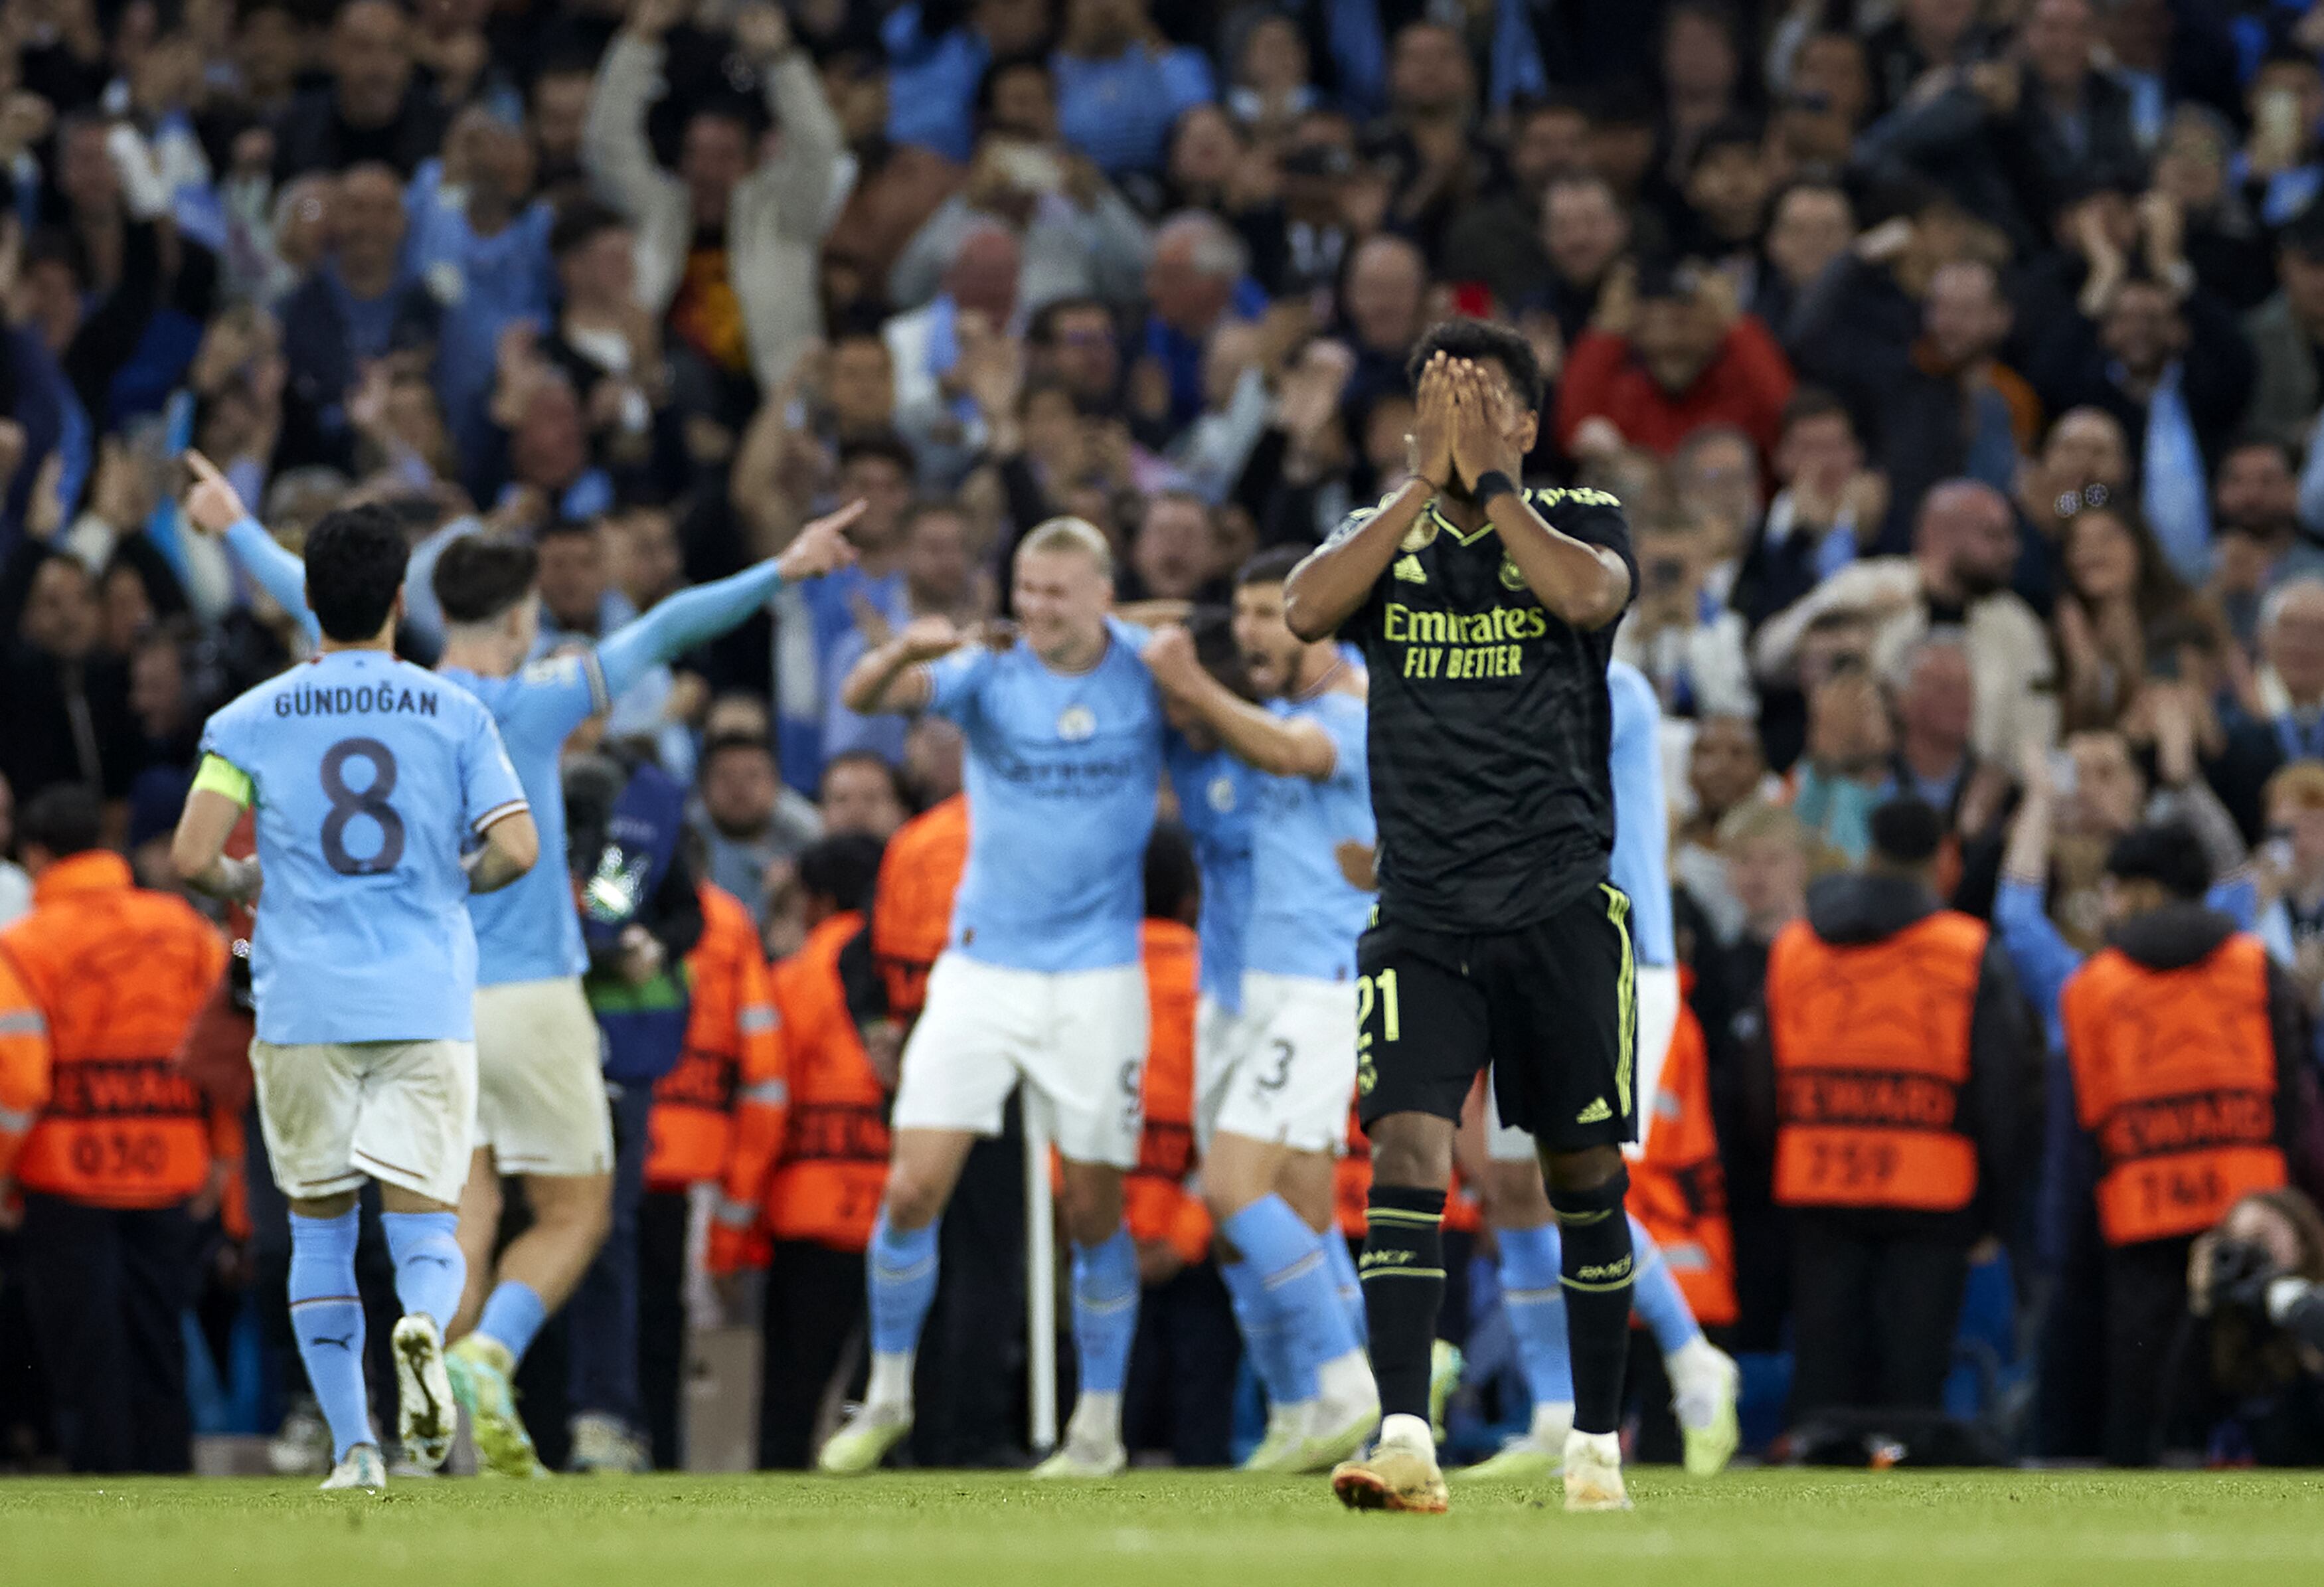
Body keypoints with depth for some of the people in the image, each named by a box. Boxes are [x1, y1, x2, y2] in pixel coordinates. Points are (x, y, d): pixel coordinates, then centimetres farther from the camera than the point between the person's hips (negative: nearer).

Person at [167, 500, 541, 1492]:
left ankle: (354, 1446, 6)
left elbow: (191, 858, -6)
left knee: (320, 1226, 12)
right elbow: (515, 851, -5)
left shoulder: (251, 719, 3)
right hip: (427, 1003, 0)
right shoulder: (454, 712, 3)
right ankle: (424, 1324, -33)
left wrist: (239, 887, 17)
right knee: (422, 1218, 2)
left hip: (302, 1003, 0)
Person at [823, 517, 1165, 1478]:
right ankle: (887, 1395, 12)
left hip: (1097, 975, 0)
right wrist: (901, 655, -42)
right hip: (981, 966, 0)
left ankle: (1100, 1426, 17)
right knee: (912, 1191, -7)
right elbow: (865, 698, -21)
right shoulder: (988, 670, -5)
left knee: (1093, 1209, 3)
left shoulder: (1147, 670, -2)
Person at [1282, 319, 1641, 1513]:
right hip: (1422, 913, 1)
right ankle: (1406, 1443, -23)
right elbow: (1305, 610, -11)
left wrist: (1488, 479, -13)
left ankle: (1596, 1444, 20)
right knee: (1405, 1152, -16)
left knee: (1585, 1174, 7)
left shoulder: (1579, 520, 4)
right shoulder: (1383, 539, 10)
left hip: (1560, 907, -1)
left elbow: (1589, 596, -19)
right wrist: (1423, 484, -13)